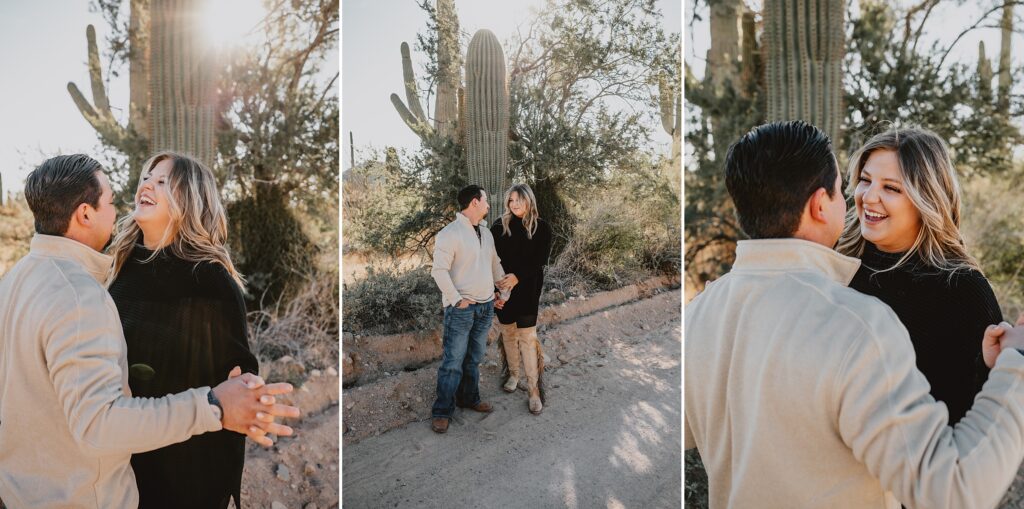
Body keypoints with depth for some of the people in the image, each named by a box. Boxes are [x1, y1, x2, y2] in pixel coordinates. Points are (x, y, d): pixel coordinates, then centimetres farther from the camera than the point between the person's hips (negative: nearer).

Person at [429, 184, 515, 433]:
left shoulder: (486, 232, 11)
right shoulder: (449, 234, -13)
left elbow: (494, 261, 23)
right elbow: (439, 270, -16)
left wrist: (503, 282, 9)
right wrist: (458, 300, -17)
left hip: (486, 306, 7)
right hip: (461, 308, -7)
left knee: (474, 358, 17)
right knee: (453, 361, -3)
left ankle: (469, 398, 31)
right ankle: (442, 411, 7)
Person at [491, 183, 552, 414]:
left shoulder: (541, 228, -2)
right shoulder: (499, 226, 1)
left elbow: (540, 262, -6)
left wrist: (518, 276, -19)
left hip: (527, 290, -2)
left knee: (527, 337, -5)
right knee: (508, 333, 10)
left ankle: (534, 389, 0)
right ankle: (513, 375, 30)